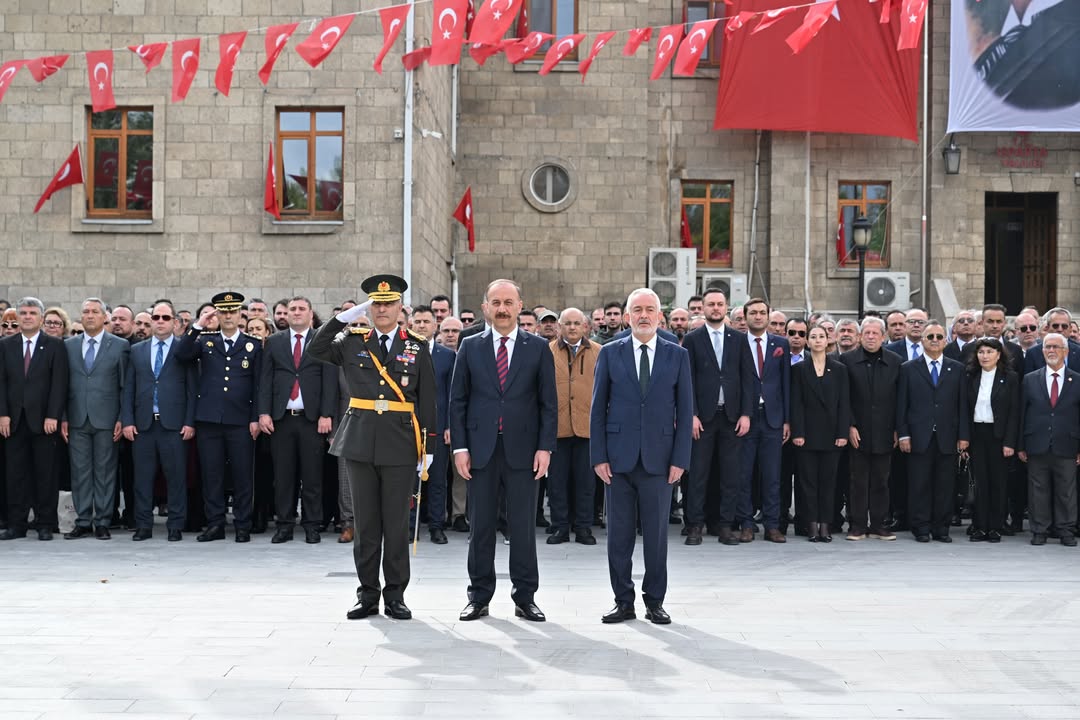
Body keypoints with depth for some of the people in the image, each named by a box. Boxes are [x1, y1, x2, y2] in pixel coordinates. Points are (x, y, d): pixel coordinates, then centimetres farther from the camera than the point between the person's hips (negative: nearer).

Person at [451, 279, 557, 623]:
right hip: (480, 449, 1)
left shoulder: (538, 348, 4)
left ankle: (525, 597, 13)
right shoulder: (470, 347, 6)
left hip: (522, 449, -1)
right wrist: (459, 447, -2)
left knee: (523, 526, 4)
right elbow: (458, 400, 5)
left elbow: (548, 403, 3)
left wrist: (545, 447, -5)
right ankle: (479, 596, 15)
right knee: (481, 525, 6)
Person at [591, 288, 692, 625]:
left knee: (657, 534, 5)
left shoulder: (678, 355, 5)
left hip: (658, 458, 0)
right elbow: (598, 408, 4)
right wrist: (598, 457, -3)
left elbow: (685, 411, 4)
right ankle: (623, 602, 14)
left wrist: (680, 459, -4)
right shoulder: (610, 353, 5)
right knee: (619, 534, 5)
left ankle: (655, 602, 16)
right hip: (618, 458, 0)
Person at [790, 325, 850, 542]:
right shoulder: (799, 369, 4)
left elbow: (844, 403, 3)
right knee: (809, 480, 0)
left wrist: (843, 433, -5)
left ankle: (825, 525, 6)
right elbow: (796, 403, 0)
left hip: (831, 433, 1)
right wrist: (797, 433, -9)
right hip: (808, 432, -1)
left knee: (828, 480, 2)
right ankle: (812, 524, 4)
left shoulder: (839, 369, 7)